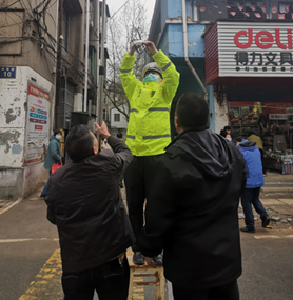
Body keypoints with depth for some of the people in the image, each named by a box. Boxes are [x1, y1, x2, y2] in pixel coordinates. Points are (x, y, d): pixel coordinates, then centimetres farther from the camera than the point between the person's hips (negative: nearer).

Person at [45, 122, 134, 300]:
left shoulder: (58, 178, -7)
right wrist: (108, 136, 25)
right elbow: (126, 152, 9)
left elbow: (52, 217, 5)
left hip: (74, 260, 2)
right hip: (110, 255, -2)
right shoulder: (108, 163, -14)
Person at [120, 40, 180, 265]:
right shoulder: (136, 90, 19)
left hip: (157, 153, -3)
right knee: (134, 204, 8)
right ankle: (138, 248, 24)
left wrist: (156, 52, -6)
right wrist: (131, 53, 8)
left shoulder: (164, 91, 11)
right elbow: (125, 74, 18)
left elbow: (173, 75, -3)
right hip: (133, 153, 3)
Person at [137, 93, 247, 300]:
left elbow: (158, 215, -18)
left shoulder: (172, 162, -25)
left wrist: (149, 249, -2)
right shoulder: (233, 152, -4)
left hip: (190, 262, -5)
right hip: (228, 255, 6)